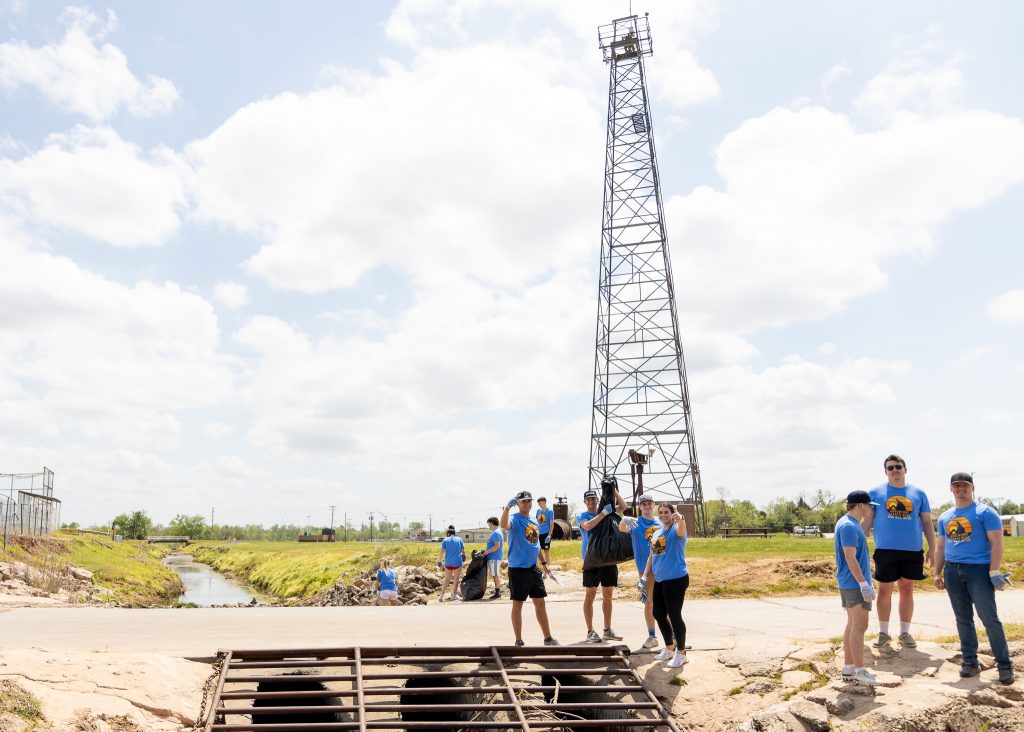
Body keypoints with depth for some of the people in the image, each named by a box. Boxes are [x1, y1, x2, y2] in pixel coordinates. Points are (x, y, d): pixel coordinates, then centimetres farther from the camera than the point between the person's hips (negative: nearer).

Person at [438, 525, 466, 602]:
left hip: (448, 563, 1)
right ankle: (453, 595, 9)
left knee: (446, 579, 11)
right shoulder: (459, 539, 5)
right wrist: (464, 557, 24)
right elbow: (463, 551, 7)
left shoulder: (445, 540, 3)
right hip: (457, 562, -1)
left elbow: (442, 552, -5)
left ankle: (442, 595, 4)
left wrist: (439, 561, 3)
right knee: (456, 579, 10)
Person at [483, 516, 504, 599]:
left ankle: (497, 592, -2)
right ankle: (498, 591, 17)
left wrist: (487, 552, -18)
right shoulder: (495, 532, 16)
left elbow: (497, 546, -23)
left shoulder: (496, 533, -16)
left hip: (494, 558, -10)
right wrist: (487, 551, 17)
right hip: (493, 557, 10)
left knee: (496, 575, -6)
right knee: (496, 575, 12)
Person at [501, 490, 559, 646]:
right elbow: (504, 525, -34)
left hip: (533, 569, 7)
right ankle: (519, 641, 9)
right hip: (518, 569, -7)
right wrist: (507, 507, -50)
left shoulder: (534, 521, 12)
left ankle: (548, 638, 22)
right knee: (517, 605, 1)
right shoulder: (514, 519, -9)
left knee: (540, 603, 12)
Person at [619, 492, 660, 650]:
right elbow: (622, 528, -23)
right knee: (649, 603, 7)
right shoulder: (635, 523, -1)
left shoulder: (660, 525, 7)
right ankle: (652, 637, 17)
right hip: (645, 569, -1)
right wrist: (624, 520, -45)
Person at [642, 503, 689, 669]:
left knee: (674, 615, -4)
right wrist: (645, 576, 14)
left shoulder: (676, 530, -9)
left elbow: (681, 530, -35)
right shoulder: (656, 534, 13)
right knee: (658, 614, 13)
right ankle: (670, 648, 30)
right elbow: (652, 556, 20)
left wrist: (680, 519, -57)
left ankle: (681, 653, 10)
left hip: (676, 579, -8)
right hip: (659, 580, 8)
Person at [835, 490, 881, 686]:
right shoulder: (849, 526, -17)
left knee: (853, 625, 13)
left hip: (849, 583, 11)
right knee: (859, 626, -7)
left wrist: (866, 529, 27)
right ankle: (859, 671, -4)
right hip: (855, 584, -11)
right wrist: (864, 584, -23)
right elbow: (850, 557, -22)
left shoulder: (848, 523, 14)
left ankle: (848, 668, 17)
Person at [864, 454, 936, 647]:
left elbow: (927, 522, 11)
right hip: (885, 550, -1)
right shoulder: (875, 492, 2)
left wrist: (932, 549, 5)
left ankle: (905, 632, 20)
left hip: (912, 551, 2)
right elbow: (866, 521, 3)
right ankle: (883, 632, 16)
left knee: (907, 590, 9)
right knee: (884, 591, 4)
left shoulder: (918, 493, 7)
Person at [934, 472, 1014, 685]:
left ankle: (1004, 665, -1)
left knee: (989, 618, -9)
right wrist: (937, 573, 13)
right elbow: (941, 547, 20)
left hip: (979, 569, -5)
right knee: (963, 619, 8)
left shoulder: (985, 512, -1)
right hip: (952, 571, 5)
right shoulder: (945, 517, 15)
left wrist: (994, 572, -14)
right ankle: (970, 662, 15)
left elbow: (996, 543, -7)